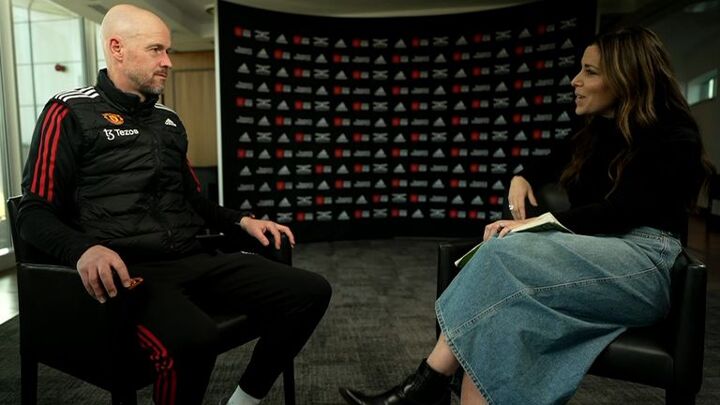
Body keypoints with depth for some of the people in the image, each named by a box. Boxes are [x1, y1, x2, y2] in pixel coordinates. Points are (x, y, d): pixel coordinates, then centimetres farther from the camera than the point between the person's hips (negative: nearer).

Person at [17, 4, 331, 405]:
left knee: (312, 291, -10)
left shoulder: (169, 121, 20)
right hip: (129, 269, -6)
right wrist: (86, 250, -24)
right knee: (193, 338, -40)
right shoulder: (71, 113, 3)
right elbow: (35, 212, -3)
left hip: (193, 259, 7)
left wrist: (243, 221, 12)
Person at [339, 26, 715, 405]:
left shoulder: (675, 141, -5)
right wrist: (521, 178, 10)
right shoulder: (596, 133, 17)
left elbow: (623, 211, -18)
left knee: (503, 255, -31)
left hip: (644, 262, -6)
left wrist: (536, 224, -24)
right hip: (590, 249, 6)